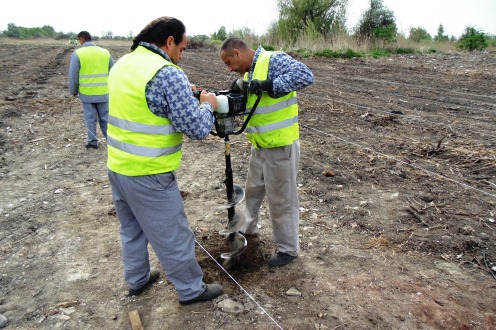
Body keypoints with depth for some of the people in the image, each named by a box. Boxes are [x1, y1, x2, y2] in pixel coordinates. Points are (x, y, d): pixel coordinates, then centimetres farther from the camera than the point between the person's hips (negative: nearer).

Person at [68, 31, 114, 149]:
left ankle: (92, 141, 18)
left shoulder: (77, 53, -7)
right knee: (105, 117, 12)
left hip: (86, 93, -2)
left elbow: (73, 76, -7)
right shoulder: (105, 52, 1)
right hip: (103, 93, 2)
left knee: (90, 118, 10)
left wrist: (73, 91, 7)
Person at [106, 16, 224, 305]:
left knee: (132, 229, 25)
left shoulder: (123, 64, 7)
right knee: (173, 237, 9)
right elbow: (198, 129, -21)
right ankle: (191, 290, 27)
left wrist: (182, 92, 17)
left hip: (118, 167, 9)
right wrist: (207, 105, -2)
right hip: (149, 176, -9)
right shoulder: (168, 74, -20)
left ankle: (137, 280, 44)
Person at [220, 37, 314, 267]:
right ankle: (248, 228, 50)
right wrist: (240, 89, -9)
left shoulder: (274, 60, -16)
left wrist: (269, 85, -30)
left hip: (281, 147, -9)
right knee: (253, 190, 26)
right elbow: (246, 103, 11)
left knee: (281, 200, 4)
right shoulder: (248, 72, 12)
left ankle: (288, 249, 24)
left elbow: (305, 75, -30)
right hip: (259, 146, 9)